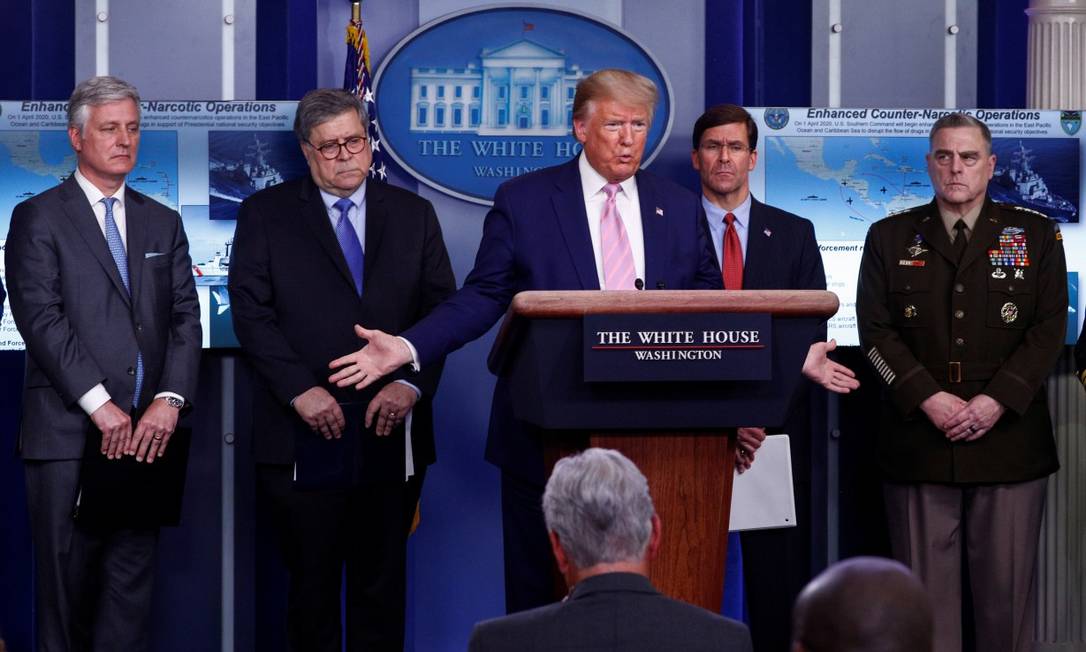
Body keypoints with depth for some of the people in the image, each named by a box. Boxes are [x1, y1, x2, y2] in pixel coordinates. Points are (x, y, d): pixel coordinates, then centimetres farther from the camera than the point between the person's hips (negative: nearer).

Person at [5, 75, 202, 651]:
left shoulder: (163, 224, 16)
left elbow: (185, 318, 8)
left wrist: (169, 399, -8)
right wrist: (99, 404, -15)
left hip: (145, 432, 4)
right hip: (68, 432, -4)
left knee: (132, 580, 4)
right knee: (66, 582, 2)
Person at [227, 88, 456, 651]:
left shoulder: (413, 214, 11)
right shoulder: (265, 214, 5)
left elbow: (442, 309, 6)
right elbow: (251, 312, -3)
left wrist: (412, 384, -10)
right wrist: (300, 391, -14)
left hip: (390, 434, 2)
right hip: (303, 436, -2)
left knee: (382, 583, 7)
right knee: (312, 580, 5)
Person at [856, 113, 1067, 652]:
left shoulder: (1036, 236, 7)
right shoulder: (889, 238, 9)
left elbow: (1049, 329, 1)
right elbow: (876, 330, 1)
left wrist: (996, 401, -12)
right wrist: (929, 400, -12)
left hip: (1009, 441, 0)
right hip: (918, 442, 0)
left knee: (1006, 587, 3)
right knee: (925, 589, 3)